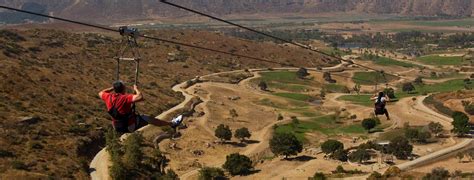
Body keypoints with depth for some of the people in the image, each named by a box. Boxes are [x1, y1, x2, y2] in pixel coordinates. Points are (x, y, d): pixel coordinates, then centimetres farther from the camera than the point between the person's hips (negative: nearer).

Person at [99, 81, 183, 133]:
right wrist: (136, 89, -20)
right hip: (130, 126, -6)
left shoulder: (108, 97, -11)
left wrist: (112, 88, 10)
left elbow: (100, 93, 12)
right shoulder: (125, 98, -30)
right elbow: (140, 97, -41)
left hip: (117, 127, 6)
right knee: (149, 119, 4)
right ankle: (172, 123, 13)